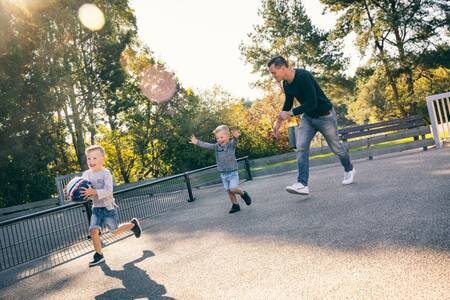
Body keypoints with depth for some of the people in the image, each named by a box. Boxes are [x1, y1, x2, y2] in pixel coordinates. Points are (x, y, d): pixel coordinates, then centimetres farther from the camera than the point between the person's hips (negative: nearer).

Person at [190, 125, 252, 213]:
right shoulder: (217, 146, 2)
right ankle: (235, 205, 24)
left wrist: (235, 137, -56)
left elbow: (234, 141, -32)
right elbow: (207, 145, -4)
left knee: (233, 189, -13)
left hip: (233, 172, -5)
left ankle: (243, 194, 16)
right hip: (223, 174, 5)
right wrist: (197, 142, -18)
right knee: (228, 191, 9)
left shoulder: (231, 144, -11)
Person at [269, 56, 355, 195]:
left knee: (336, 147, 11)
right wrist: (278, 122, 6)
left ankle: (349, 170, 39)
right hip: (308, 117, 7)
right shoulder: (286, 84, -3)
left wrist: (290, 114, -31)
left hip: (325, 116, -7)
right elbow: (288, 104, 12)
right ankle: (302, 184, -15)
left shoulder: (303, 76, -29)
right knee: (301, 147, -11)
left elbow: (312, 103, -32)